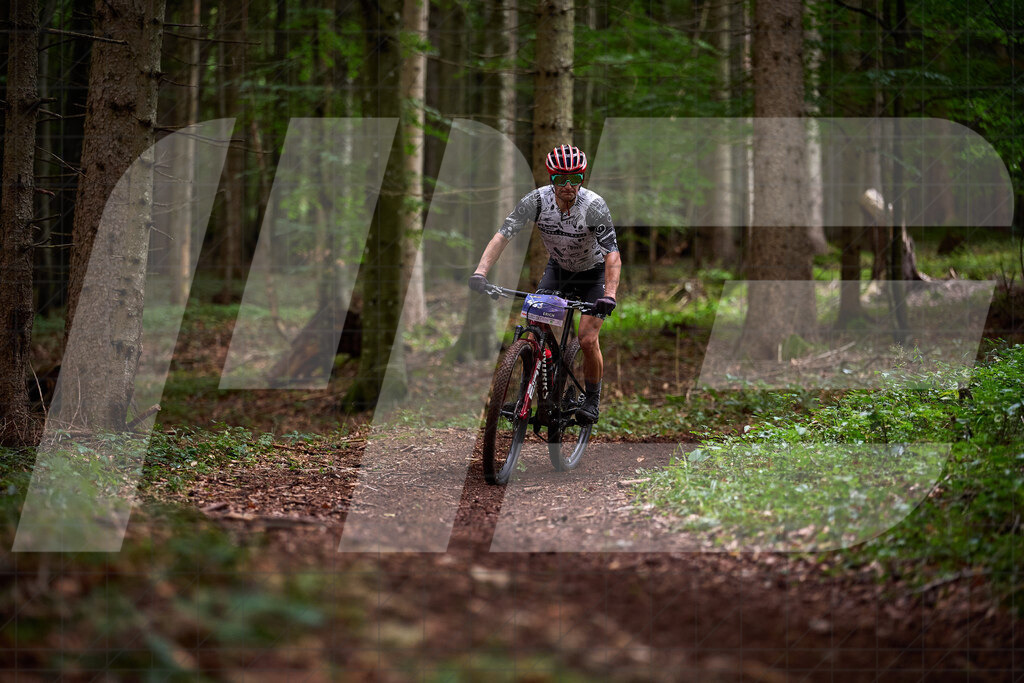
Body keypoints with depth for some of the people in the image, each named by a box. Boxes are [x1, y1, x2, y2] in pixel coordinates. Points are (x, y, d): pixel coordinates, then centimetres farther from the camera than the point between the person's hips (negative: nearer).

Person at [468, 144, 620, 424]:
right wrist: (480, 272, -39)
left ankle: (592, 400, 8)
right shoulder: (537, 200, -24)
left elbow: (612, 255, -35)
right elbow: (503, 235, -25)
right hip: (558, 268, 3)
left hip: (592, 273, -3)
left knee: (588, 340, -13)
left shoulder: (594, 206, -31)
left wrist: (609, 296, -50)